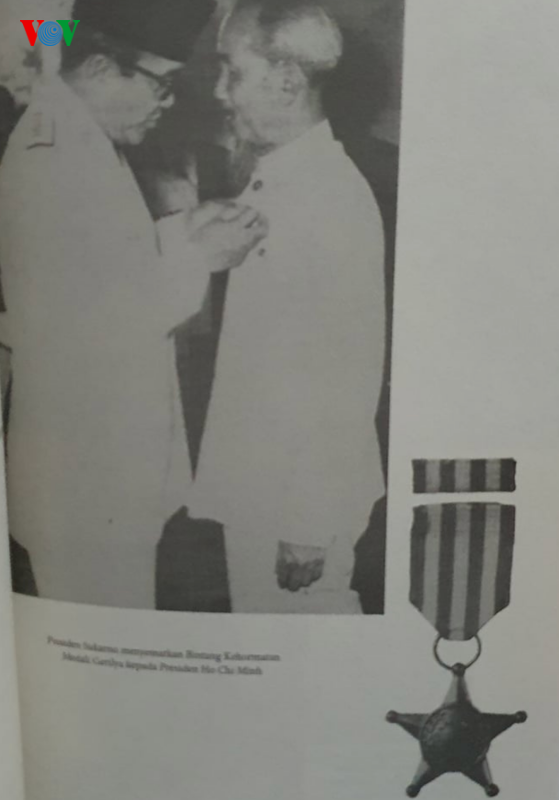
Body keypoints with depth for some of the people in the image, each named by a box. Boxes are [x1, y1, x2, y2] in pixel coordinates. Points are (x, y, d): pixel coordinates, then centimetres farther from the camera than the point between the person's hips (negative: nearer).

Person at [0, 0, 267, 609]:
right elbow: (99, 328, -24)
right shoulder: (57, 163, -24)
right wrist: (196, 258, -15)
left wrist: (180, 235, 1)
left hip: (99, 456, 9)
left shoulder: (73, 137, 8)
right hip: (89, 476, -9)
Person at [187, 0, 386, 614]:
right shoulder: (266, 185, 6)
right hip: (252, 486, 8)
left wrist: (312, 526, -16)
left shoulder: (336, 199, -20)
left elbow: (350, 377, -20)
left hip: (298, 499, -8)